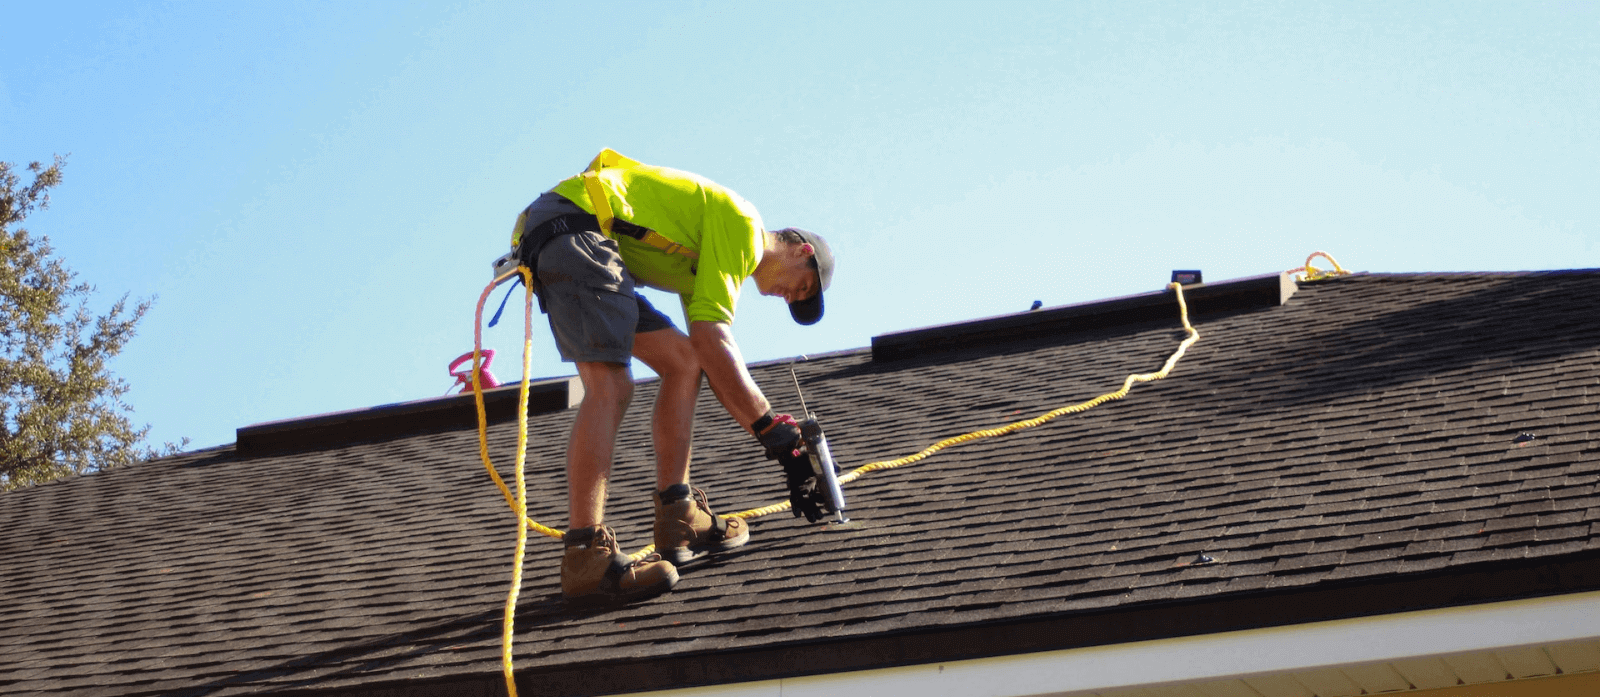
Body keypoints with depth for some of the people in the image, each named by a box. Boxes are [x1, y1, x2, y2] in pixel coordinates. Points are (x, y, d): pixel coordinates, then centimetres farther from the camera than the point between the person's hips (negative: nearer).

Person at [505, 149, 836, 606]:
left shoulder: (708, 266, 28)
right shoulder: (741, 225, -2)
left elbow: (716, 367, 25)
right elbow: (711, 338, -11)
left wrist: (778, 439, 18)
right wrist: (774, 430, -9)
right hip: (577, 229, -11)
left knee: (683, 362, 13)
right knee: (610, 387, -22)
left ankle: (678, 520, 7)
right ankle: (584, 559, -32)